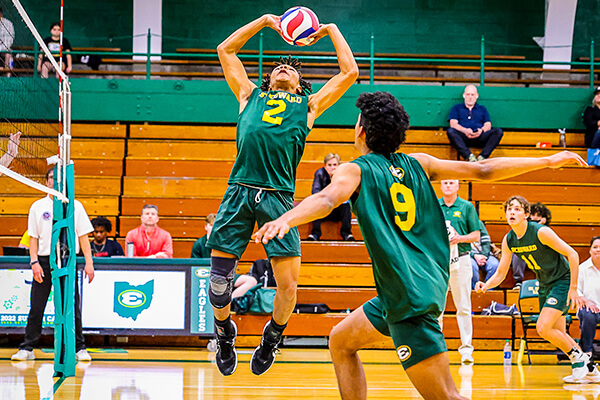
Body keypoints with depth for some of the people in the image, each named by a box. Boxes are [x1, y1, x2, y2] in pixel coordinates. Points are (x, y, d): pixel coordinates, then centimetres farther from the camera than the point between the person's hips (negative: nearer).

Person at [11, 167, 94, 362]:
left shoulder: (76, 206, 6)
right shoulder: (37, 207, 7)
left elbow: (83, 236, 6)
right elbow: (33, 238, 7)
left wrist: (89, 263, -1)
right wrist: (34, 262, -5)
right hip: (44, 260, 0)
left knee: (73, 307, 1)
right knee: (36, 307, -1)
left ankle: (79, 348, 9)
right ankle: (27, 349, 5)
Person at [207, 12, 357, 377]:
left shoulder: (309, 105, 22)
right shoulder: (250, 94, 26)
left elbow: (350, 72, 22)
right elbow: (225, 50, 33)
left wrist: (331, 30, 31)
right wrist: (265, 21, 32)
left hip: (279, 197, -1)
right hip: (239, 191, 1)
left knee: (288, 285, -6)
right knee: (219, 278, -1)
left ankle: (273, 337, 21)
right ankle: (224, 333, 26)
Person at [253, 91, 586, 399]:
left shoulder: (355, 171, -2)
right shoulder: (417, 164, 13)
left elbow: (327, 199, -24)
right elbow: (482, 170, 13)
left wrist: (286, 219, -42)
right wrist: (549, 161, 20)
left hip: (410, 296, -8)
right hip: (427, 283, 8)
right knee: (341, 342, 23)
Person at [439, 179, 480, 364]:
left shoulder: (467, 207, 4)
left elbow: (476, 235, 4)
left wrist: (460, 238, -13)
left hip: (460, 260, -2)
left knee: (463, 307, -3)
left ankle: (466, 348, 0)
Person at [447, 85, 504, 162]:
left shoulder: (482, 109, 28)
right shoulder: (456, 108, 23)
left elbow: (488, 125, 14)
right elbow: (453, 124, 6)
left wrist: (481, 130, -12)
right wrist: (465, 130, -15)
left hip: (479, 136, 2)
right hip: (463, 137, -2)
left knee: (498, 131, -25)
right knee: (450, 131, -35)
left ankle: (482, 157, -39)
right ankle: (469, 156, -45)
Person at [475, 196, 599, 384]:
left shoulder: (541, 232, -24)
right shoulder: (508, 240, -4)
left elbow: (572, 255, -21)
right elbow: (501, 273, 3)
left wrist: (573, 288, -20)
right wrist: (486, 285, -18)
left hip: (563, 281, -8)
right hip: (545, 285, 8)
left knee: (543, 328, -20)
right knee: (558, 335, 10)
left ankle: (578, 357, 0)